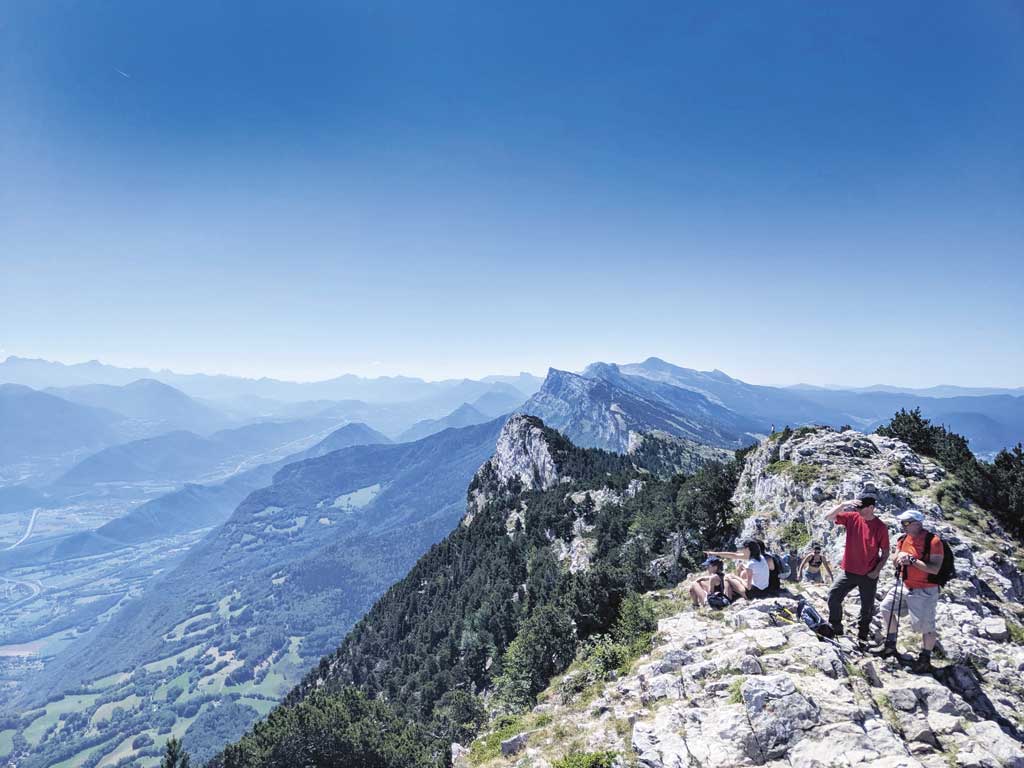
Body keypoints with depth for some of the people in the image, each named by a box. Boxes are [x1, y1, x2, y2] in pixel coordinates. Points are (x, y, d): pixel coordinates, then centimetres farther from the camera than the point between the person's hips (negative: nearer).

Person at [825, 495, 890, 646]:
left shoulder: (881, 527, -10)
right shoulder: (852, 518, -4)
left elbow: (885, 553, -3)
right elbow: (828, 517, -9)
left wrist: (877, 570, -12)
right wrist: (844, 505, -21)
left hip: (869, 575, -2)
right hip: (849, 571, 2)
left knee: (867, 608, 9)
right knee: (833, 596, -6)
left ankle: (862, 637, 27)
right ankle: (836, 629, 11)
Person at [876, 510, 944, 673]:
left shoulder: (933, 541, -19)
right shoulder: (903, 539, 4)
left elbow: (935, 569, -24)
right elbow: (896, 563, 11)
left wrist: (912, 560, -28)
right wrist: (899, 558, -11)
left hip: (925, 590, -7)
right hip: (905, 586, 8)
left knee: (926, 626, -1)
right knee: (886, 607, 9)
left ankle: (925, 659, 19)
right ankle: (890, 645, 24)